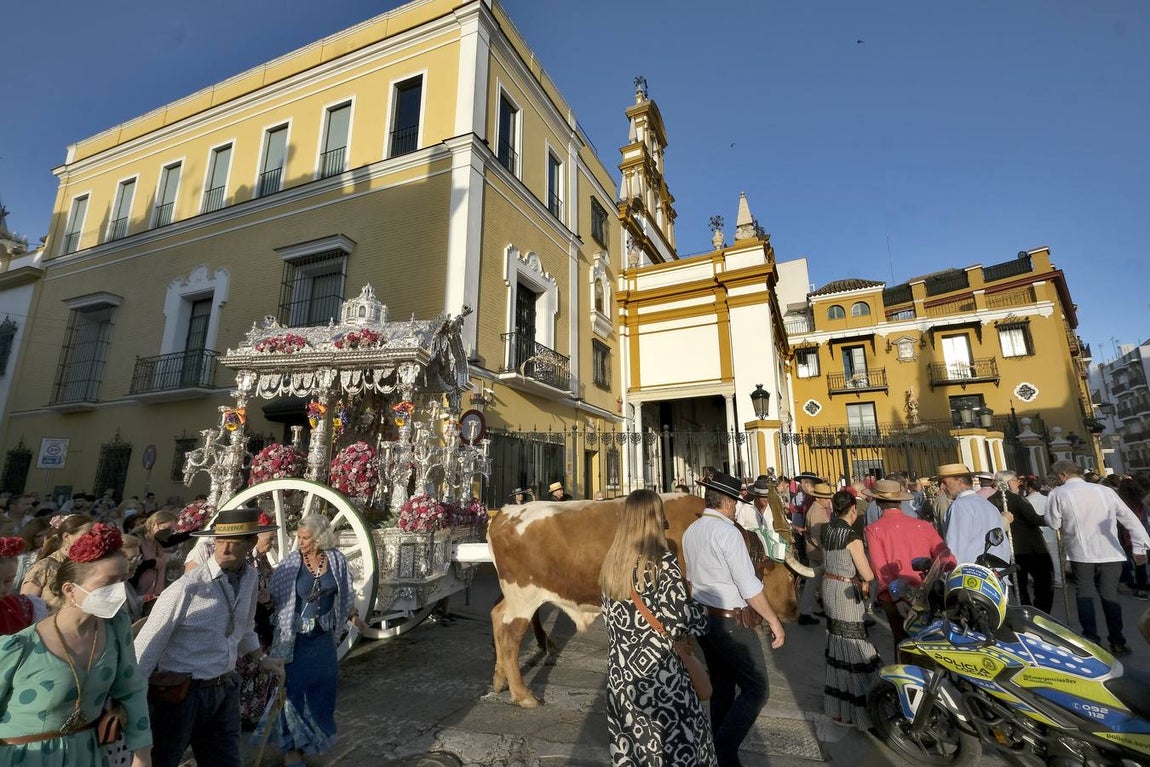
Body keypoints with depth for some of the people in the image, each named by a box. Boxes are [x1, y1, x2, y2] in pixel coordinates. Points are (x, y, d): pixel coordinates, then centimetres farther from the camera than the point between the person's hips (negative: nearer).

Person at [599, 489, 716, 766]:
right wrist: (700, 612, 0)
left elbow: (610, 613, 7)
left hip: (620, 672, 6)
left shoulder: (612, 560, -1)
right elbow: (680, 619, -20)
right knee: (680, 744, 13)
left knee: (630, 742, 20)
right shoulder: (663, 561, -18)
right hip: (660, 672, -6)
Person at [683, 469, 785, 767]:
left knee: (722, 686, 21)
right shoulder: (727, 531, -20)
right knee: (756, 689, 6)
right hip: (729, 622, -8)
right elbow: (749, 587, -20)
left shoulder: (691, 532, 4)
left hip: (702, 617, 8)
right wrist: (774, 621, -10)